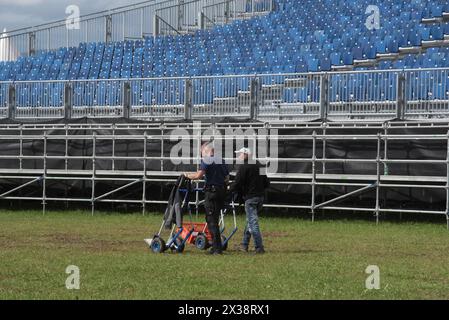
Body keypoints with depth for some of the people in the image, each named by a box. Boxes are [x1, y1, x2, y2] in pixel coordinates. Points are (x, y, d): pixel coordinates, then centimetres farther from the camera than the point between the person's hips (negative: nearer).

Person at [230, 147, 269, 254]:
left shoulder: (243, 167, -10)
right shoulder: (259, 166, 14)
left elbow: (237, 183, -14)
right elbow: (267, 183, 15)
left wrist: (230, 189, 5)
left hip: (250, 198, -8)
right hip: (260, 196, 8)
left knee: (253, 222, -6)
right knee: (250, 221, 17)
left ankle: (259, 247, -10)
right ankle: (244, 244, 23)